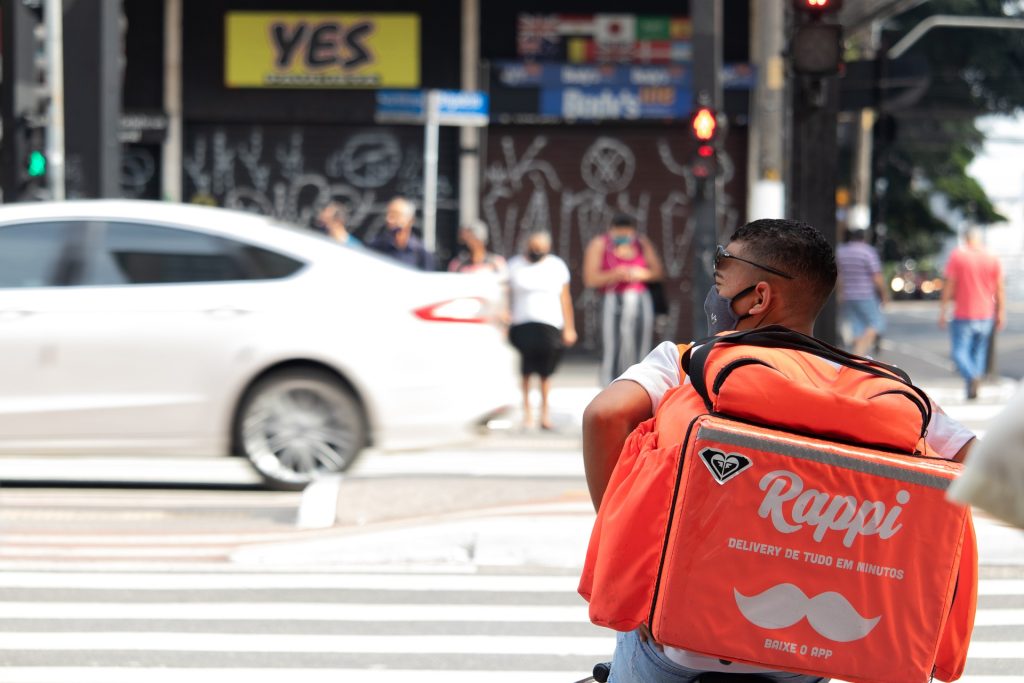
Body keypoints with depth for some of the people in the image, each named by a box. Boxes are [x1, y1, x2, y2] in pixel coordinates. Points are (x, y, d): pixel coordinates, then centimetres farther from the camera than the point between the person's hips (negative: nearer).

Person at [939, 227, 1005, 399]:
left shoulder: (957, 256, -6)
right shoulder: (992, 258, 2)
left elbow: (949, 286, -8)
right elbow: (999, 290, 2)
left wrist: (943, 312, -3)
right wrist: (1001, 314, 9)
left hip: (963, 315, -3)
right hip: (985, 315, 3)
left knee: (959, 351, -1)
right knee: (979, 351, 14)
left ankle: (971, 376, -27)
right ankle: (973, 390, 13)